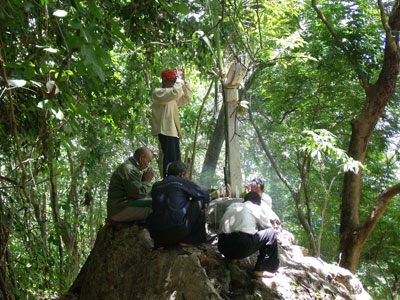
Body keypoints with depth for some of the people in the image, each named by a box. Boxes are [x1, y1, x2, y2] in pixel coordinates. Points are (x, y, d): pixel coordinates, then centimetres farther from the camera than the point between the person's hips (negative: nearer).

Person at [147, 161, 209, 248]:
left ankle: (160, 243, 18)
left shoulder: (156, 186, 18)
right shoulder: (182, 182, 5)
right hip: (178, 231, -5)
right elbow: (205, 195, 13)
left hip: (155, 234, 5)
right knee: (199, 201, 12)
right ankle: (188, 240, 11)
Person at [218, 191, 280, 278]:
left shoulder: (232, 206, 23)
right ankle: (262, 269, 11)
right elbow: (268, 226, 17)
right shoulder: (255, 207, 9)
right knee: (270, 233, 12)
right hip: (241, 247, -7)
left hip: (223, 248, 7)